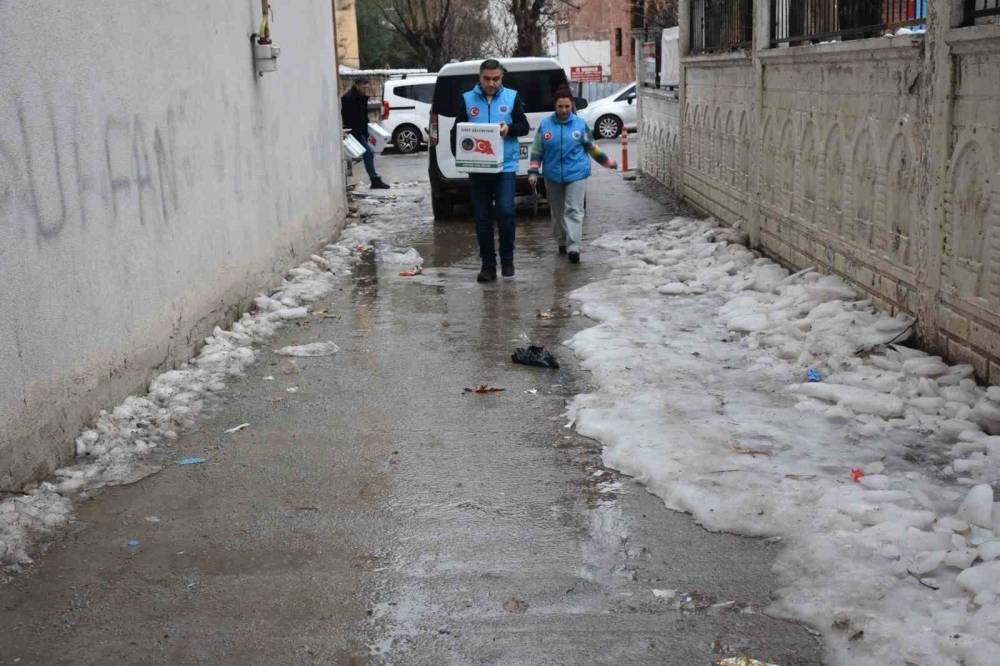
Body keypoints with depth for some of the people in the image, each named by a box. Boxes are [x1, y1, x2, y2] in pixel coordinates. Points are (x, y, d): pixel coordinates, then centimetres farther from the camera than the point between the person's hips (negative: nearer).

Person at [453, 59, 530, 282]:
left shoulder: (512, 97, 5)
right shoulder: (467, 99, 6)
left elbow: (524, 126, 7)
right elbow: (456, 130, 7)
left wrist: (509, 128, -15)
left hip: (506, 165, -1)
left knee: (505, 212, -14)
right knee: (482, 218, 5)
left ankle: (507, 260, 5)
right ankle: (488, 266, 14)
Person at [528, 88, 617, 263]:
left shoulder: (580, 124, 0)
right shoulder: (545, 125, 1)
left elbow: (591, 147, 11)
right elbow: (537, 151, 4)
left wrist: (607, 162, 16)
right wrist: (533, 172, -3)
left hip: (576, 174, -2)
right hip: (553, 175, 2)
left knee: (573, 211, -9)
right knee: (557, 211, 12)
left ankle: (573, 247, -15)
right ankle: (562, 242, 28)